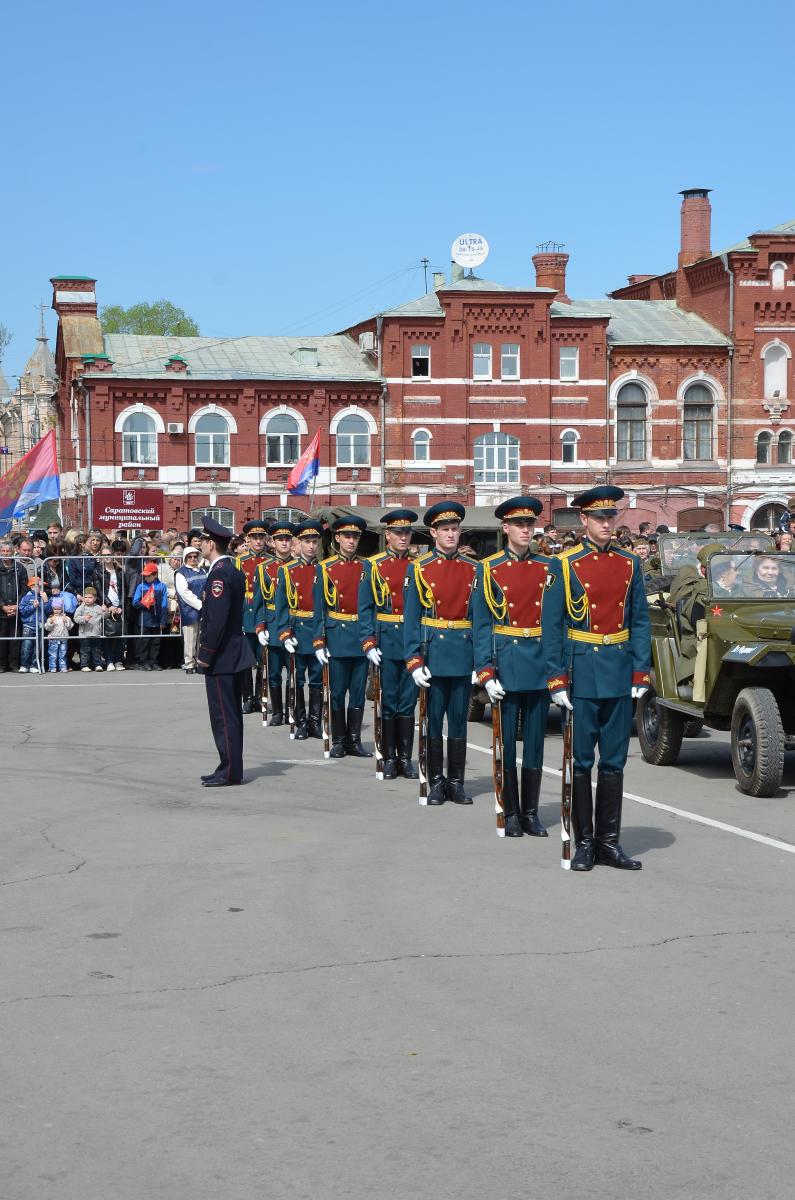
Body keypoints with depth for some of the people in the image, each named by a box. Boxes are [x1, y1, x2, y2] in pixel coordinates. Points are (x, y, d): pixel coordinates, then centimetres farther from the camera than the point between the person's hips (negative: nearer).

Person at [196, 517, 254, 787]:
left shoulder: (219, 574, -18)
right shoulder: (234, 571, 13)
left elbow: (217, 619, -23)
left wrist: (205, 655, -17)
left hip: (221, 657, -10)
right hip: (234, 655, 10)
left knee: (224, 716, -5)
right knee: (231, 714, 14)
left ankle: (229, 771, -3)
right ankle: (231, 767, 20)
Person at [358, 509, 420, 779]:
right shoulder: (373, 565, 1)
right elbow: (365, 608, -1)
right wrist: (369, 644, -9)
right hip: (386, 642, -2)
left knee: (408, 702, 5)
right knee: (388, 701, 4)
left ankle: (405, 758, 12)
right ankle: (389, 758, 11)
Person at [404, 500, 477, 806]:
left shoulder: (471, 570, 7)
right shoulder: (419, 569, 0)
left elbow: (478, 616, 8)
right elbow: (411, 618, -3)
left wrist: (480, 659, 1)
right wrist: (414, 661, -10)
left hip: (463, 654, 2)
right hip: (433, 653, -2)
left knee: (459, 720, 6)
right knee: (433, 719, 4)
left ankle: (456, 782, 14)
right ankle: (436, 782, 13)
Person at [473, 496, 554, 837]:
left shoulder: (548, 568, 7)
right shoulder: (489, 569, 0)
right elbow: (481, 626, -2)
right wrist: (486, 673, -10)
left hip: (541, 664, 2)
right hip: (506, 663, -2)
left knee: (535, 739, 7)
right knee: (507, 740, 3)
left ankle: (531, 812, 15)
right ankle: (511, 813, 12)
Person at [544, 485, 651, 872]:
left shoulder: (629, 564, 8)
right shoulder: (566, 565, -3)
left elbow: (640, 621, 9)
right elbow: (551, 626, -4)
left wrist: (640, 674, 2)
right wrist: (557, 680, -9)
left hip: (620, 674, 3)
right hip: (581, 674, -3)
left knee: (614, 762, 7)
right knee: (580, 761, 2)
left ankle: (609, 842, 14)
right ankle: (584, 843, 10)